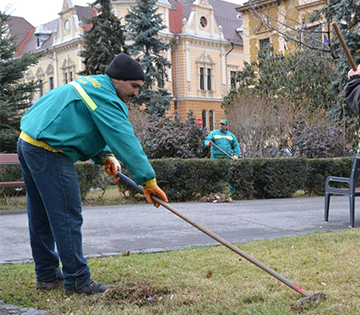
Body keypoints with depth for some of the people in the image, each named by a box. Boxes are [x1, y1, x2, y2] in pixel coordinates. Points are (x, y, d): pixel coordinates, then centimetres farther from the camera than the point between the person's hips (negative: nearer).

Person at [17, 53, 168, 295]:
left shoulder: (91, 85, 18)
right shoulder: (104, 98, -14)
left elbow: (87, 129, 23)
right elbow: (125, 141, -20)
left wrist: (106, 156, 4)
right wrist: (148, 180, -19)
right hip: (49, 152, -11)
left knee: (42, 215, 14)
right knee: (68, 217, -6)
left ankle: (47, 275, 24)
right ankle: (77, 280, 0)